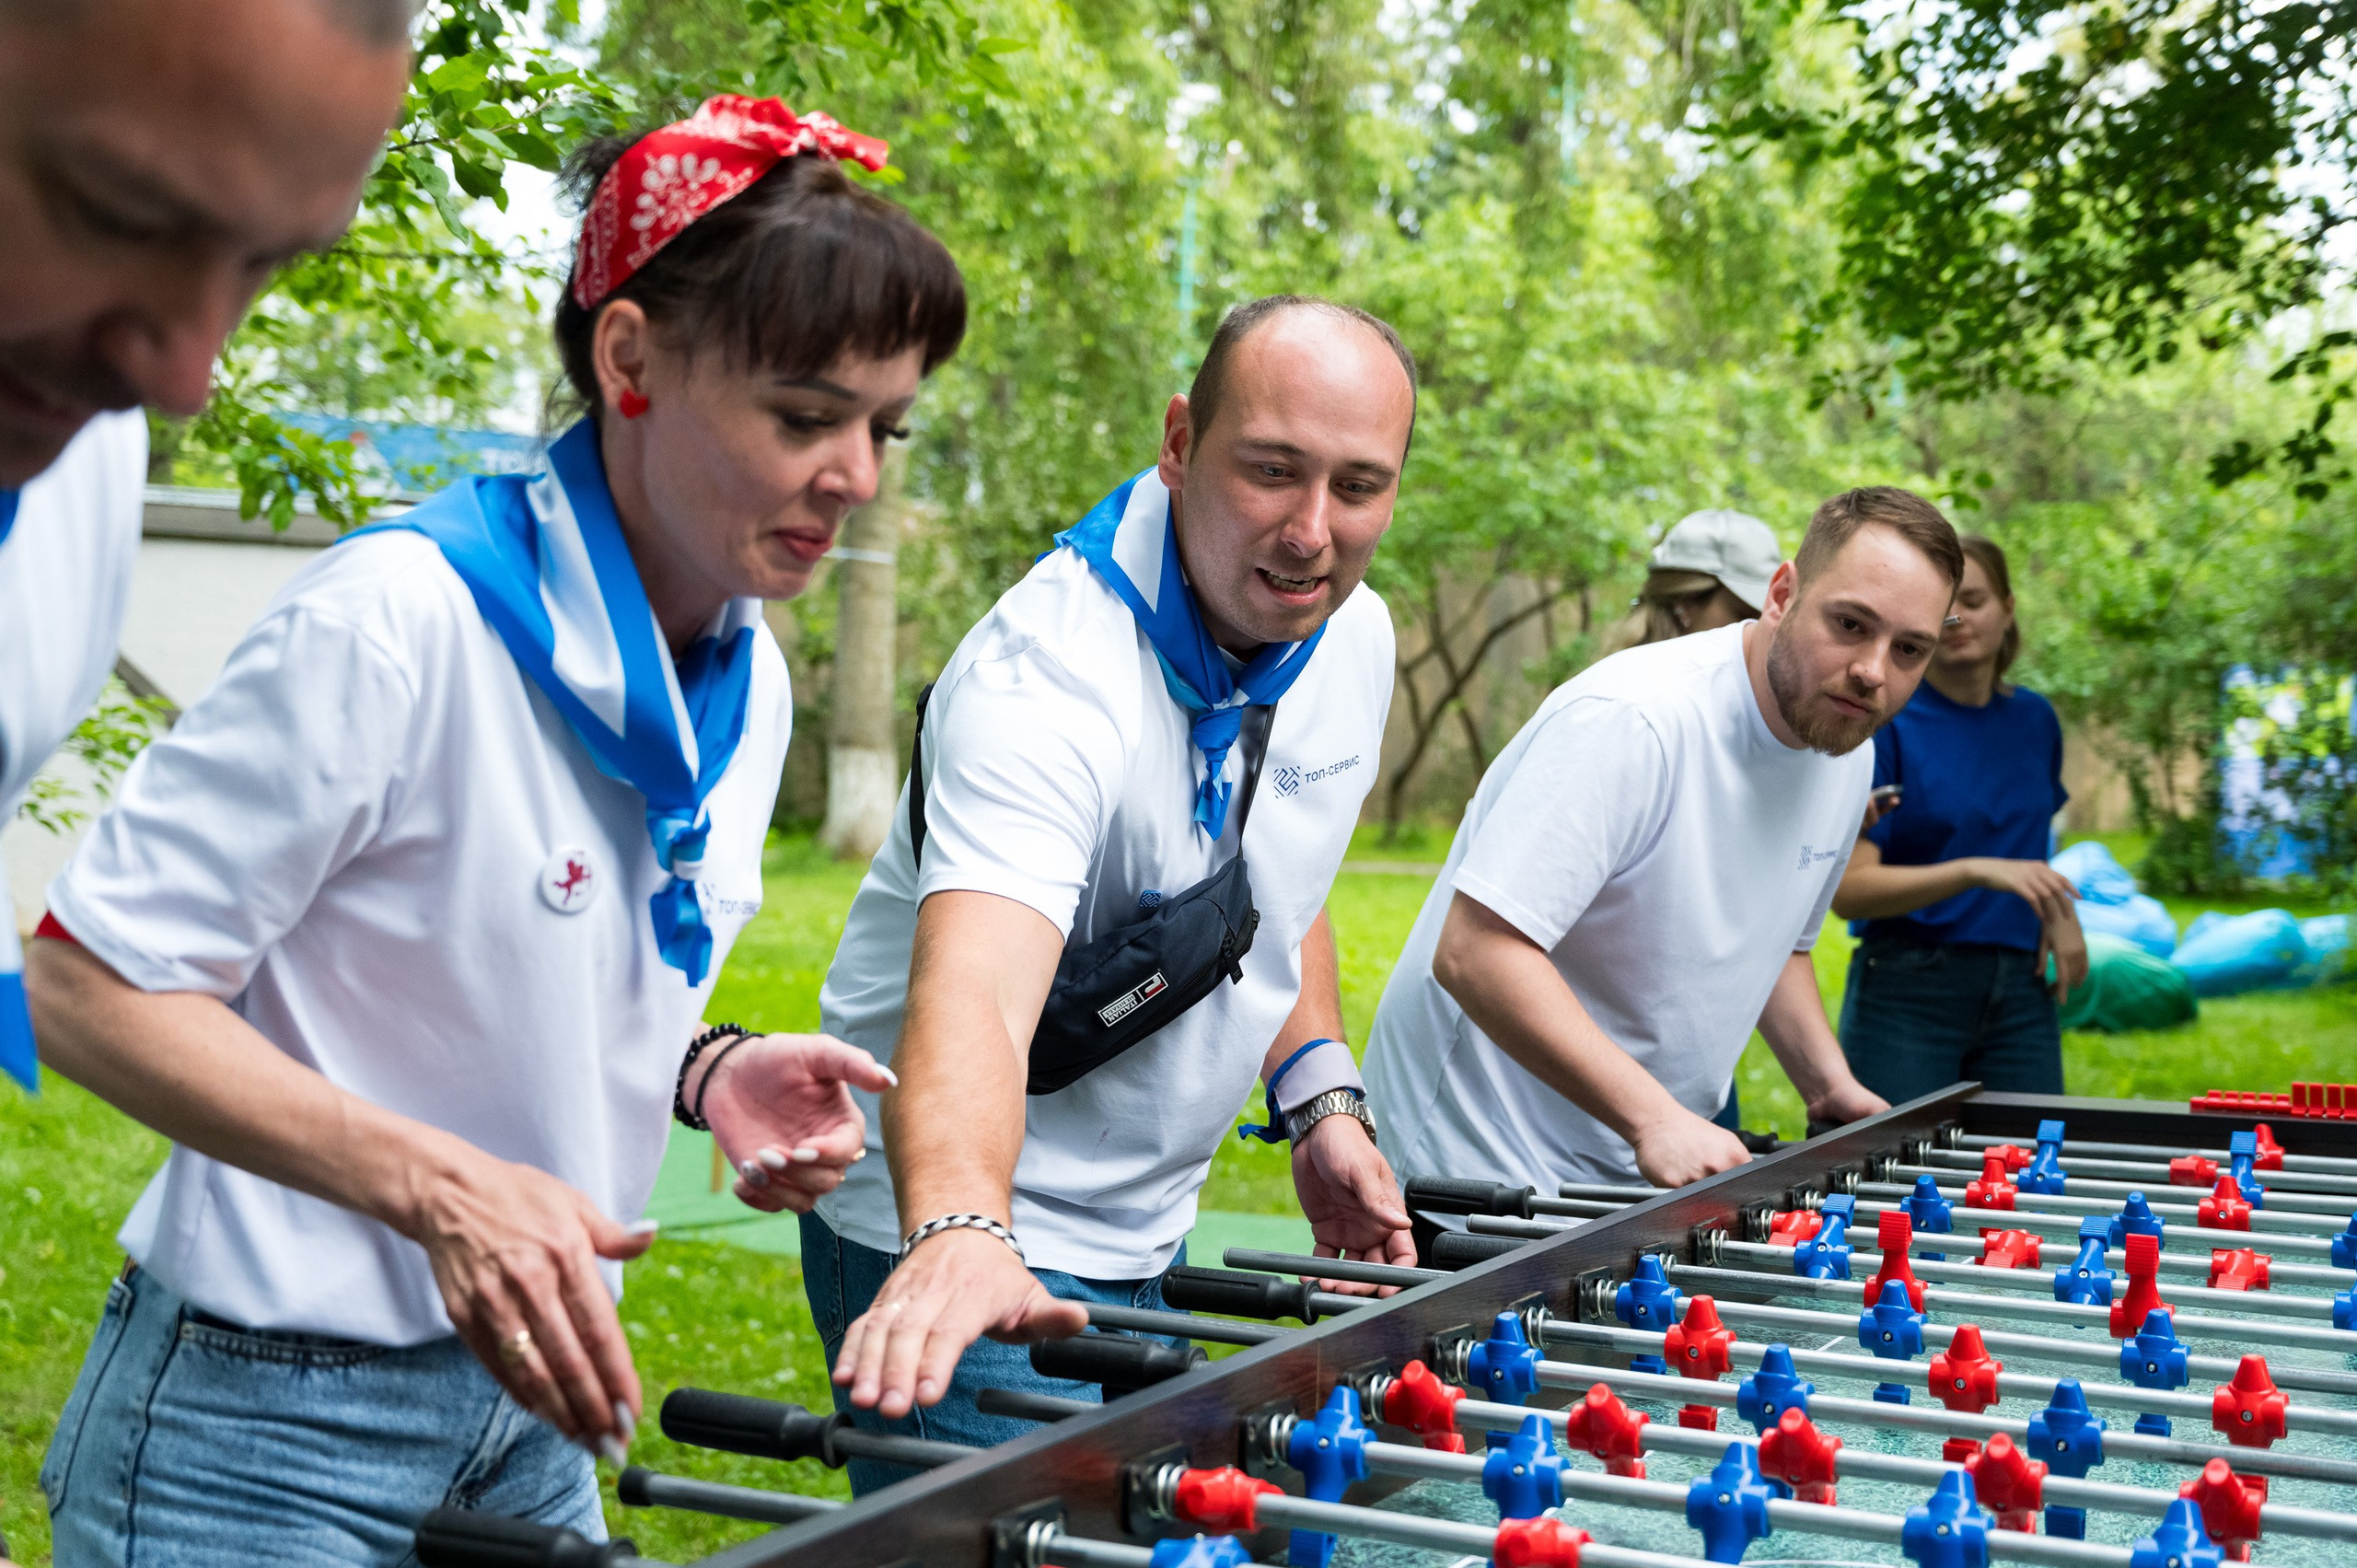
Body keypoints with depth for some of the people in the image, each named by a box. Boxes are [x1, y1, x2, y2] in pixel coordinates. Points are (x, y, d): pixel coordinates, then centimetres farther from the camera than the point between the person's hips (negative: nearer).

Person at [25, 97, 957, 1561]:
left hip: (531, 1391, 7)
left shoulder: (752, 684, 2)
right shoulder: (402, 617, -22)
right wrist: (440, 1185, -30)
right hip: (273, 1410, -7)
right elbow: (93, 987, -20)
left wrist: (708, 1073, -6)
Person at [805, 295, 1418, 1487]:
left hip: (1143, 1244, 8)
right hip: (960, 1238, -8)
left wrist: (1319, 1101, 5)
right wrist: (957, 1235, -62)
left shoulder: (1351, 639, -2)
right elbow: (971, 997, -45)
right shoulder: (1047, 679, -29)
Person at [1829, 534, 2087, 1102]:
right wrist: (1977, 872, -26)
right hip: (1907, 991, -5)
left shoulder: (2035, 720, 10)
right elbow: (1848, 890, -14)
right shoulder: (1886, 725, -7)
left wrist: (2059, 912, 7)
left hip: (2019, 990, 5)